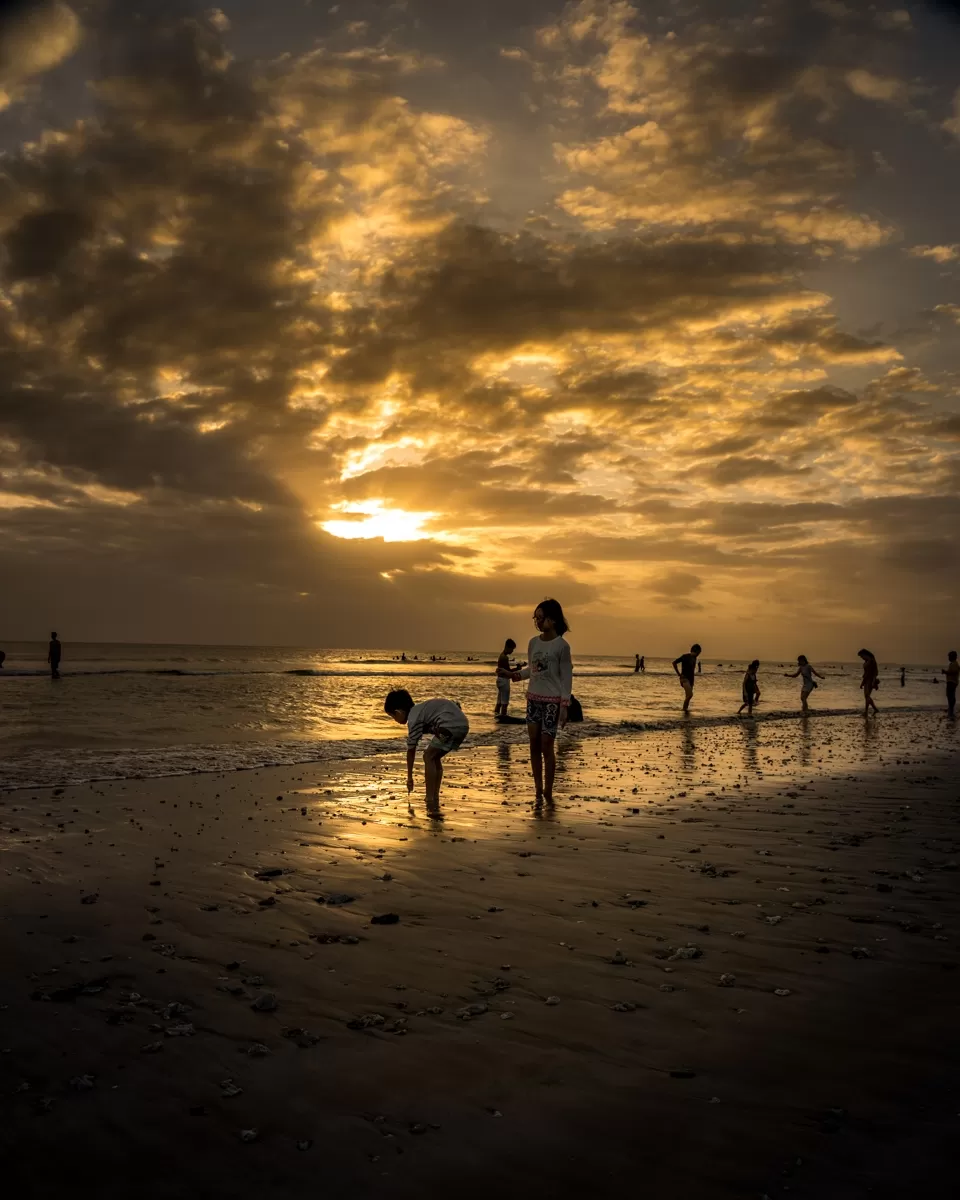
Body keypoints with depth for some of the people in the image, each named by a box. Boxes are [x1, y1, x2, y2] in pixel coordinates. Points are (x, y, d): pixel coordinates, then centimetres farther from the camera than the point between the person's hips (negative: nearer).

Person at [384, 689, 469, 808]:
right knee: (434, 757, 17)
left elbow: (411, 751, -1)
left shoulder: (413, 719, -5)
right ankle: (435, 798, 18)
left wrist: (409, 777, 6)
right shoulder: (418, 710, 20)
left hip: (451, 726, -9)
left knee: (428, 757, -2)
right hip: (463, 724, 9)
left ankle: (430, 801, -5)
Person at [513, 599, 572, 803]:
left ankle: (548, 792, 4)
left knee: (547, 745, -6)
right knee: (534, 745, 5)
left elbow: (566, 677, -9)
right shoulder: (533, 642, 7)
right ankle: (538, 791, 12)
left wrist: (565, 705, -14)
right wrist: (513, 675, -3)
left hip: (552, 700, -6)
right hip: (533, 698, 6)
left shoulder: (561, 645, -9)